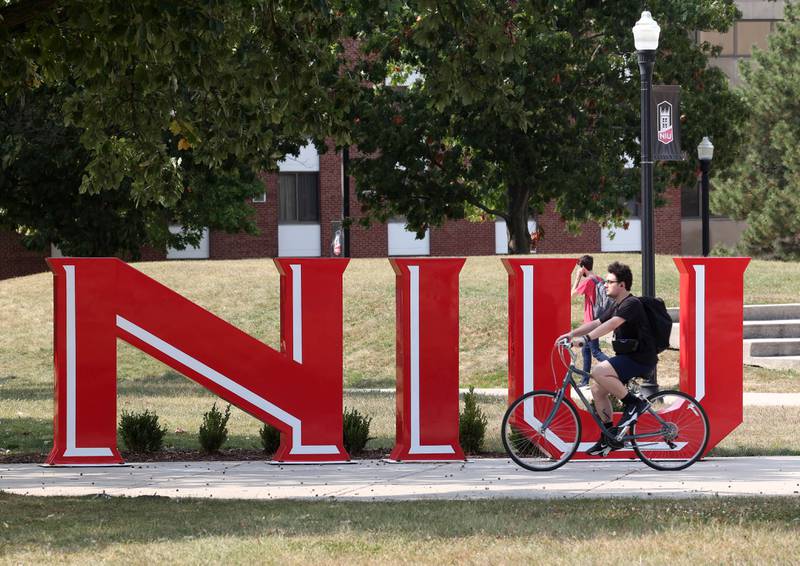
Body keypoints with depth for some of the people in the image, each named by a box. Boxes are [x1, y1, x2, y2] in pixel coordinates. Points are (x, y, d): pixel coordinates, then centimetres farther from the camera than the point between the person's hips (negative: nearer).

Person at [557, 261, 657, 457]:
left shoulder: (631, 304, -15)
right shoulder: (617, 306, 17)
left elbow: (611, 324, -29)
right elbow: (596, 323, 15)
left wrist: (586, 338, -39)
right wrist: (571, 334, 3)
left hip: (641, 359, -10)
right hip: (628, 357, 10)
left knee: (599, 372, -26)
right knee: (598, 389, 4)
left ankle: (634, 404, -12)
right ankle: (609, 439, 10)